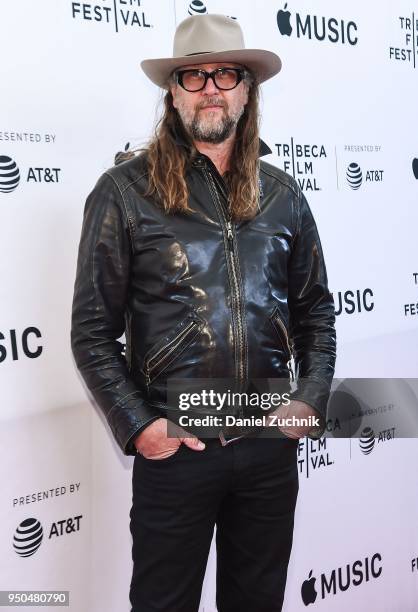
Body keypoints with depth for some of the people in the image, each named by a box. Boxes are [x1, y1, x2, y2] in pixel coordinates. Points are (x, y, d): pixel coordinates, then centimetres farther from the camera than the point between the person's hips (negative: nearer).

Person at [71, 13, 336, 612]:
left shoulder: (282, 194, 5)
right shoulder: (126, 191, -6)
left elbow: (317, 309, 12)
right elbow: (92, 330, -5)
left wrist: (311, 399, 0)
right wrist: (136, 425, -11)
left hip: (272, 445, 4)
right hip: (174, 449, -3)